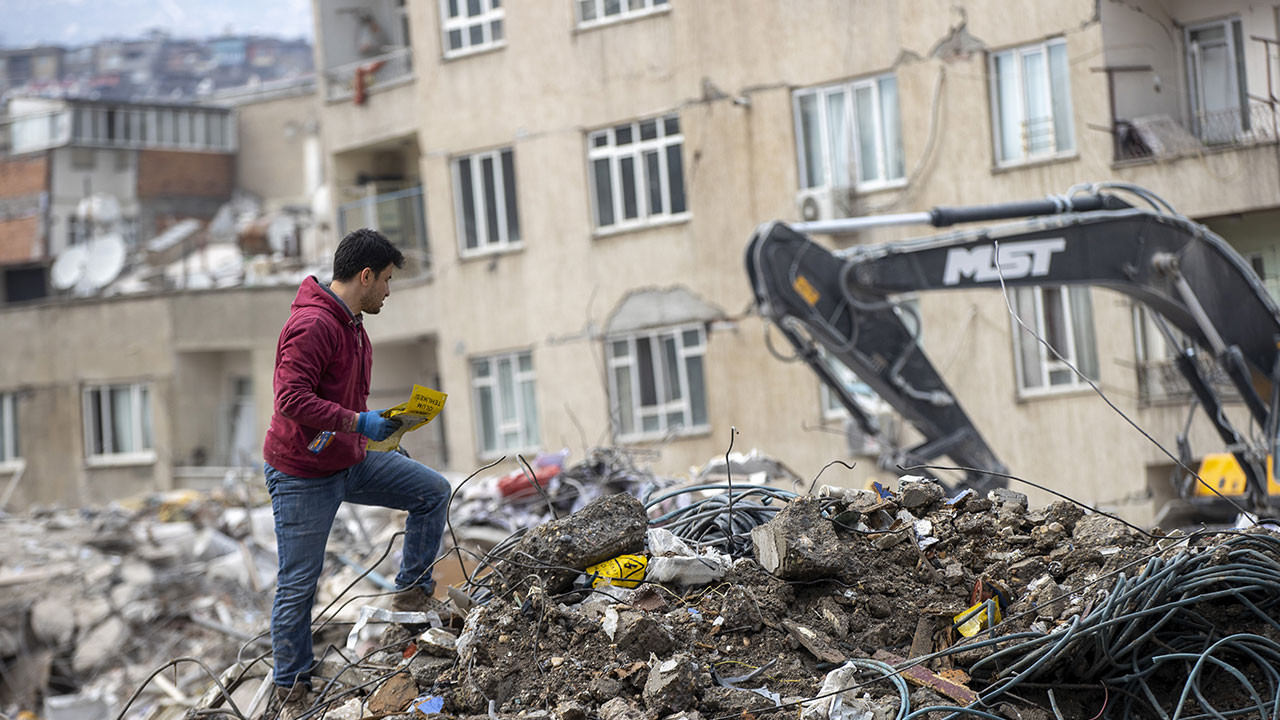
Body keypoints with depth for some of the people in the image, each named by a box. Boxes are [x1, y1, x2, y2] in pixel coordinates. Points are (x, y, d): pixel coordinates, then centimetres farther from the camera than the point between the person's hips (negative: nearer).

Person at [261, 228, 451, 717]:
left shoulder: (351, 323, 11)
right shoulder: (312, 324, -22)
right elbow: (292, 398, -31)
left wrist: (378, 432, 16)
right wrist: (358, 423, -30)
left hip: (350, 461, 9)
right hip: (303, 474, -9)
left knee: (432, 492, 6)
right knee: (299, 584, -1)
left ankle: (413, 591, 16)